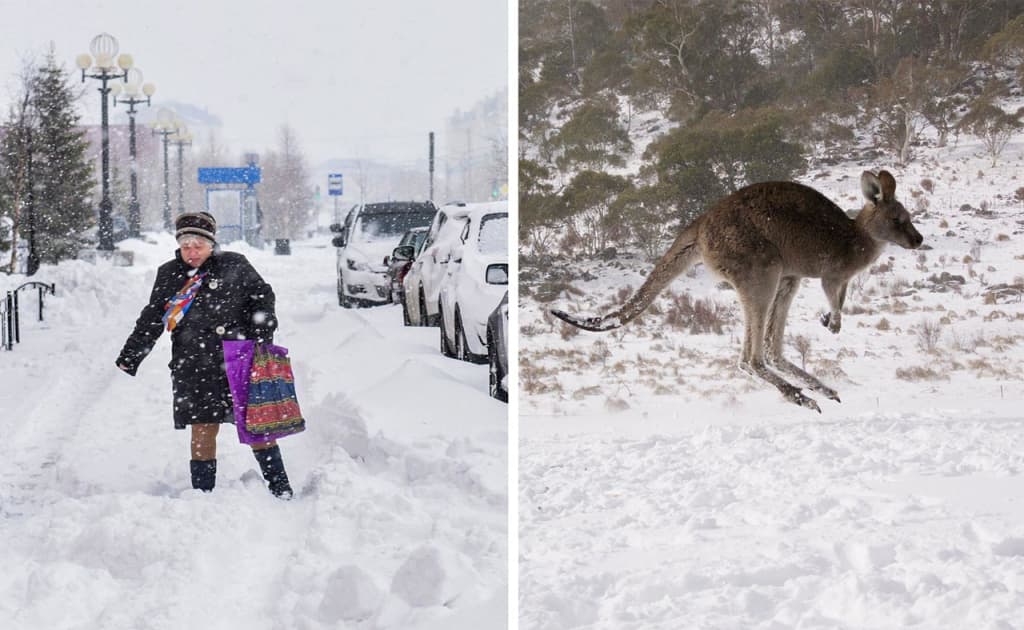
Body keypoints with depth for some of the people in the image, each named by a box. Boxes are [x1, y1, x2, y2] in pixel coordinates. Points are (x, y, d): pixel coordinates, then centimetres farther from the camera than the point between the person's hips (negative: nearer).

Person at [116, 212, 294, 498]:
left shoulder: (234, 266, 2)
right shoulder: (169, 275, 9)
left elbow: (262, 295, 11)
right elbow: (151, 320, 16)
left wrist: (262, 331, -3)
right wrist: (130, 356, 13)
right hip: (195, 369, 1)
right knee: (203, 431, -1)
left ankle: (280, 489, 9)